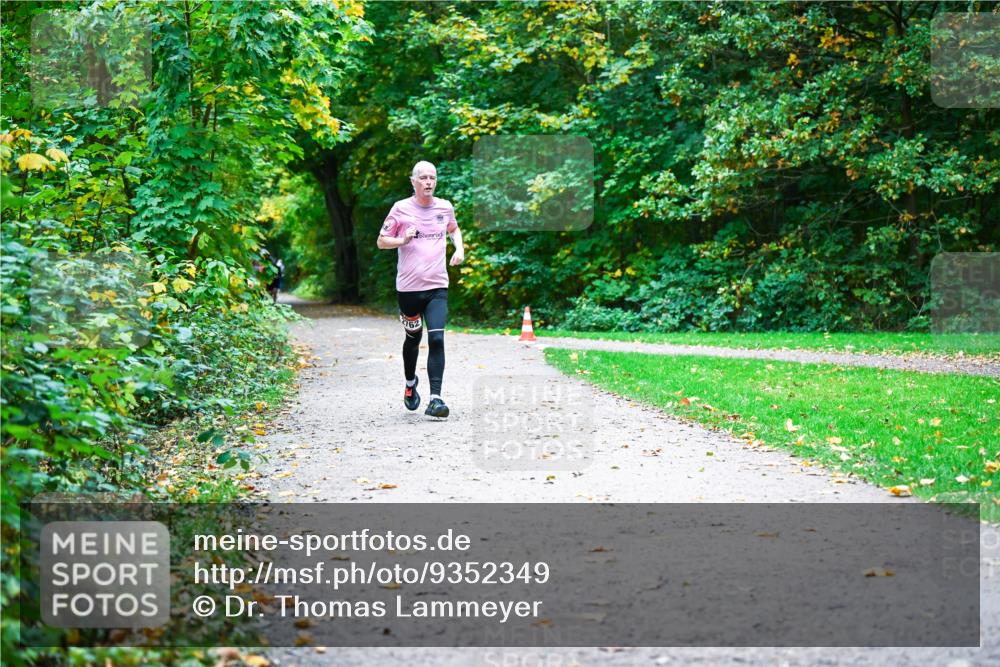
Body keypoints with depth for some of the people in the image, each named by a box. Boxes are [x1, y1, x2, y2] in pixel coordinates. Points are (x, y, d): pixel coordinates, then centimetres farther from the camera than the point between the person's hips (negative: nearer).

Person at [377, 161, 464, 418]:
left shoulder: (445, 207, 6)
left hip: (438, 286, 1)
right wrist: (403, 240, -16)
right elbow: (381, 241, 3)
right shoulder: (401, 208, -3)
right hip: (408, 286, -1)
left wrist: (459, 248, 9)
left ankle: (435, 398, -16)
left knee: (437, 339, -14)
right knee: (413, 338, 15)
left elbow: (454, 229, 27)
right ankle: (410, 383, 42)